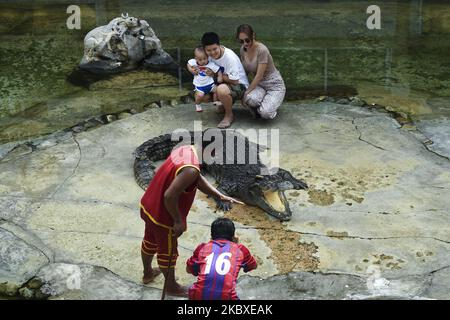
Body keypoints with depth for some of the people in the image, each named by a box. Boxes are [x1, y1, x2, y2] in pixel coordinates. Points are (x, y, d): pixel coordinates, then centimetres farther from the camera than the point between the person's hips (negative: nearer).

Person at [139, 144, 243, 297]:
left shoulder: (184, 149, -6)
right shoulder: (190, 169, -34)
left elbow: (198, 179, 6)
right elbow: (170, 196, -36)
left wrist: (221, 196, 2)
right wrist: (179, 221, -22)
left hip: (148, 207, 8)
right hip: (162, 217, -8)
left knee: (150, 242, 31)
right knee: (168, 251, 17)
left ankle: (148, 273, 56)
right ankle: (171, 286, 42)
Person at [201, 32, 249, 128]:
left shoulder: (230, 57, -26)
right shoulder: (209, 55, -7)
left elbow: (234, 80, -24)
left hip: (239, 85, -8)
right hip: (223, 84, 8)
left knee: (222, 89, -39)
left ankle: (229, 115, -12)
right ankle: (226, 103, 17)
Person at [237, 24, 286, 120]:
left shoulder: (262, 50, -23)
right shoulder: (243, 49, -1)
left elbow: (259, 76, -22)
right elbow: (245, 71, 9)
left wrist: (247, 92, -18)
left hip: (274, 85, -5)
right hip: (260, 85, 5)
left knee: (265, 113, -29)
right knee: (251, 99, -33)